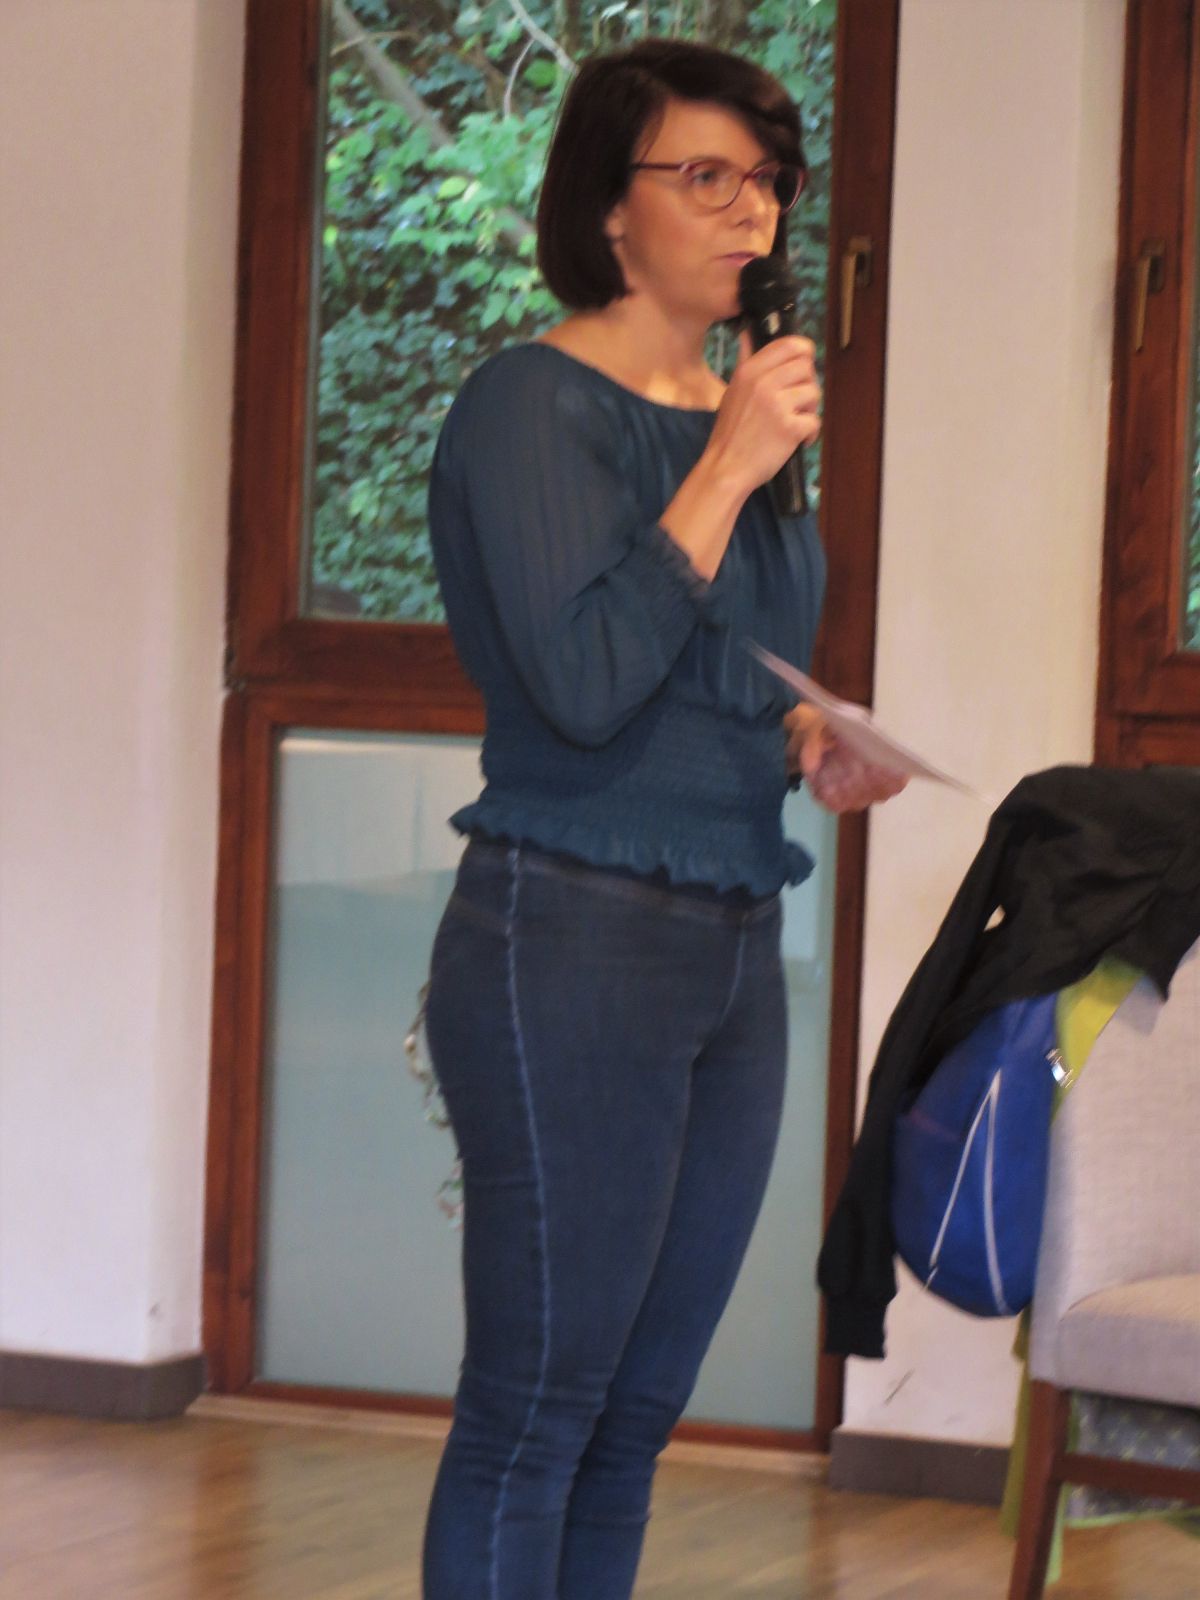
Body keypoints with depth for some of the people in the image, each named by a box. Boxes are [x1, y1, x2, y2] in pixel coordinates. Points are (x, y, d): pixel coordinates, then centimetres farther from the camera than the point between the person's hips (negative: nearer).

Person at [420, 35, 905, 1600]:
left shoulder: (739, 412, 14)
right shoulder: (530, 404, -10)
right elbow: (583, 683, -21)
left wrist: (813, 742, 6)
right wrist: (728, 470, -18)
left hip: (735, 947, 8)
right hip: (575, 942, -8)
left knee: (639, 1414, 11)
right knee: (535, 1413, -4)